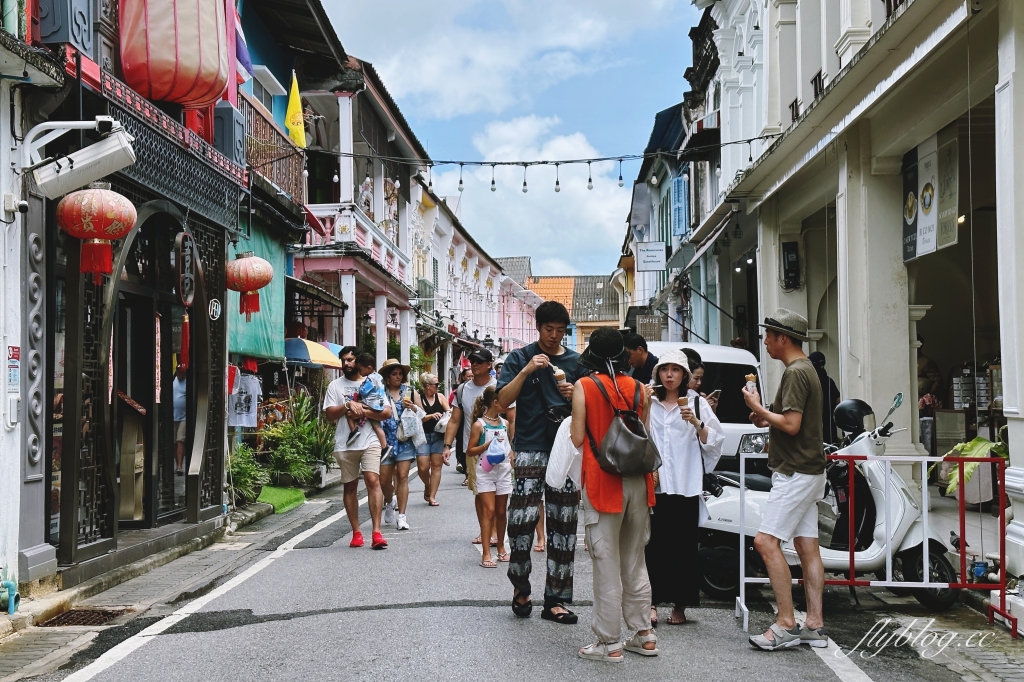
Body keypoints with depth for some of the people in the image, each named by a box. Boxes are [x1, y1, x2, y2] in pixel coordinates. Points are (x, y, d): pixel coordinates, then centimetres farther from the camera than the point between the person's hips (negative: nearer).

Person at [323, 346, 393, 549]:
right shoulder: (335, 386, 9)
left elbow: (387, 412, 0)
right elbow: (329, 414, 0)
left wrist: (364, 412, -12)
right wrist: (348, 405, -14)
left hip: (369, 442, -2)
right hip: (345, 445, 2)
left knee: (373, 480, -15)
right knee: (350, 487, 7)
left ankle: (376, 532, -17)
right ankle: (356, 533, 16)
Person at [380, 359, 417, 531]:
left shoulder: (410, 392, 10)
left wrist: (413, 407, -6)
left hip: (405, 440, 0)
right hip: (386, 440, 0)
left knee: (402, 476, -6)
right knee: (384, 479, 1)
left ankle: (401, 516, -1)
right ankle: (389, 503, 33)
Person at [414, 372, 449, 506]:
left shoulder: (440, 396, 8)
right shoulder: (418, 397, -2)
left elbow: (449, 411, 5)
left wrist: (447, 414, -17)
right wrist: (431, 416, -20)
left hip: (438, 435, 3)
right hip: (423, 435, -3)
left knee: (436, 465, 0)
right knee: (423, 467, -7)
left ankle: (432, 496, 6)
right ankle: (427, 486, 24)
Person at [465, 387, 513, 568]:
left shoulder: (505, 424, 10)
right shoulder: (479, 425, -6)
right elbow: (470, 451, -6)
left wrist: (512, 461, 10)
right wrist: (488, 445, -17)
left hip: (504, 471, 5)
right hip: (486, 471, -5)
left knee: (501, 511, 11)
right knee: (488, 510, -10)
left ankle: (501, 548, 24)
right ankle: (486, 553, -9)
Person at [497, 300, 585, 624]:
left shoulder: (576, 361, 12)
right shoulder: (520, 357, 5)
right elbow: (504, 400, -5)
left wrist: (575, 395, -6)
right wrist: (526, 370, -16)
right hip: (531, 448, -3)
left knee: (563, 525, 4)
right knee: (522, 519, -10)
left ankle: (556, 599, 11)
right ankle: (520, 586, 15)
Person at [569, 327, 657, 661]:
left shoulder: (584, 386, -6)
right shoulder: (638, 388, 6)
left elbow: (577, 439, -7)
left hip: (603, 481, -5)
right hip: (637, 480, 5)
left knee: (607, 565, 1)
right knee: (635, 561, 16)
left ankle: (609, 643, 6)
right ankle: (644, 635, 21)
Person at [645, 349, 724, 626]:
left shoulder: (697, 403, 9)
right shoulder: (649, 403, 12)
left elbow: (714, 441, 3)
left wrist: (696, 423, -12)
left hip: (686, 486, -1)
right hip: (654, 485, 1)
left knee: (684, 546, 0)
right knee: (654, 544, -3)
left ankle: (680, 605, 9)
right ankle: (652, 602, 3)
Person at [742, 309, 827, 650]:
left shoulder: (795, 373, -15)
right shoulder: (807, 369, 18)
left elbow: (791, 425, -23)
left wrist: (759, 408, -10)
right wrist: (767, 418, 9)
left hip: (795, 473, -11)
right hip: (806, 470, 11)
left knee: (766, 541, -12)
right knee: (807, 546, 9)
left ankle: (786, 623, -10)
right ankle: (814, 625, 12)